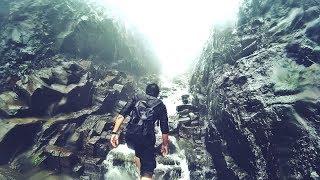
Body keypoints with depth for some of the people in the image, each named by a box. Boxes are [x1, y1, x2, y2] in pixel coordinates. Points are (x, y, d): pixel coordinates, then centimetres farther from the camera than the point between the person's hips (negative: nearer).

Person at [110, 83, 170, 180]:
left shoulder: (136, 97, 12)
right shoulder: (160, 105, 10)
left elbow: (121, 115, -1)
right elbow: (165, 129, 8)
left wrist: (115, 132, -2)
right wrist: (165, 144, 21)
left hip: (130, 136, 3)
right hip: (147, 138, -2)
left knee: (138, 152, 34)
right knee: (147, 172, 3)